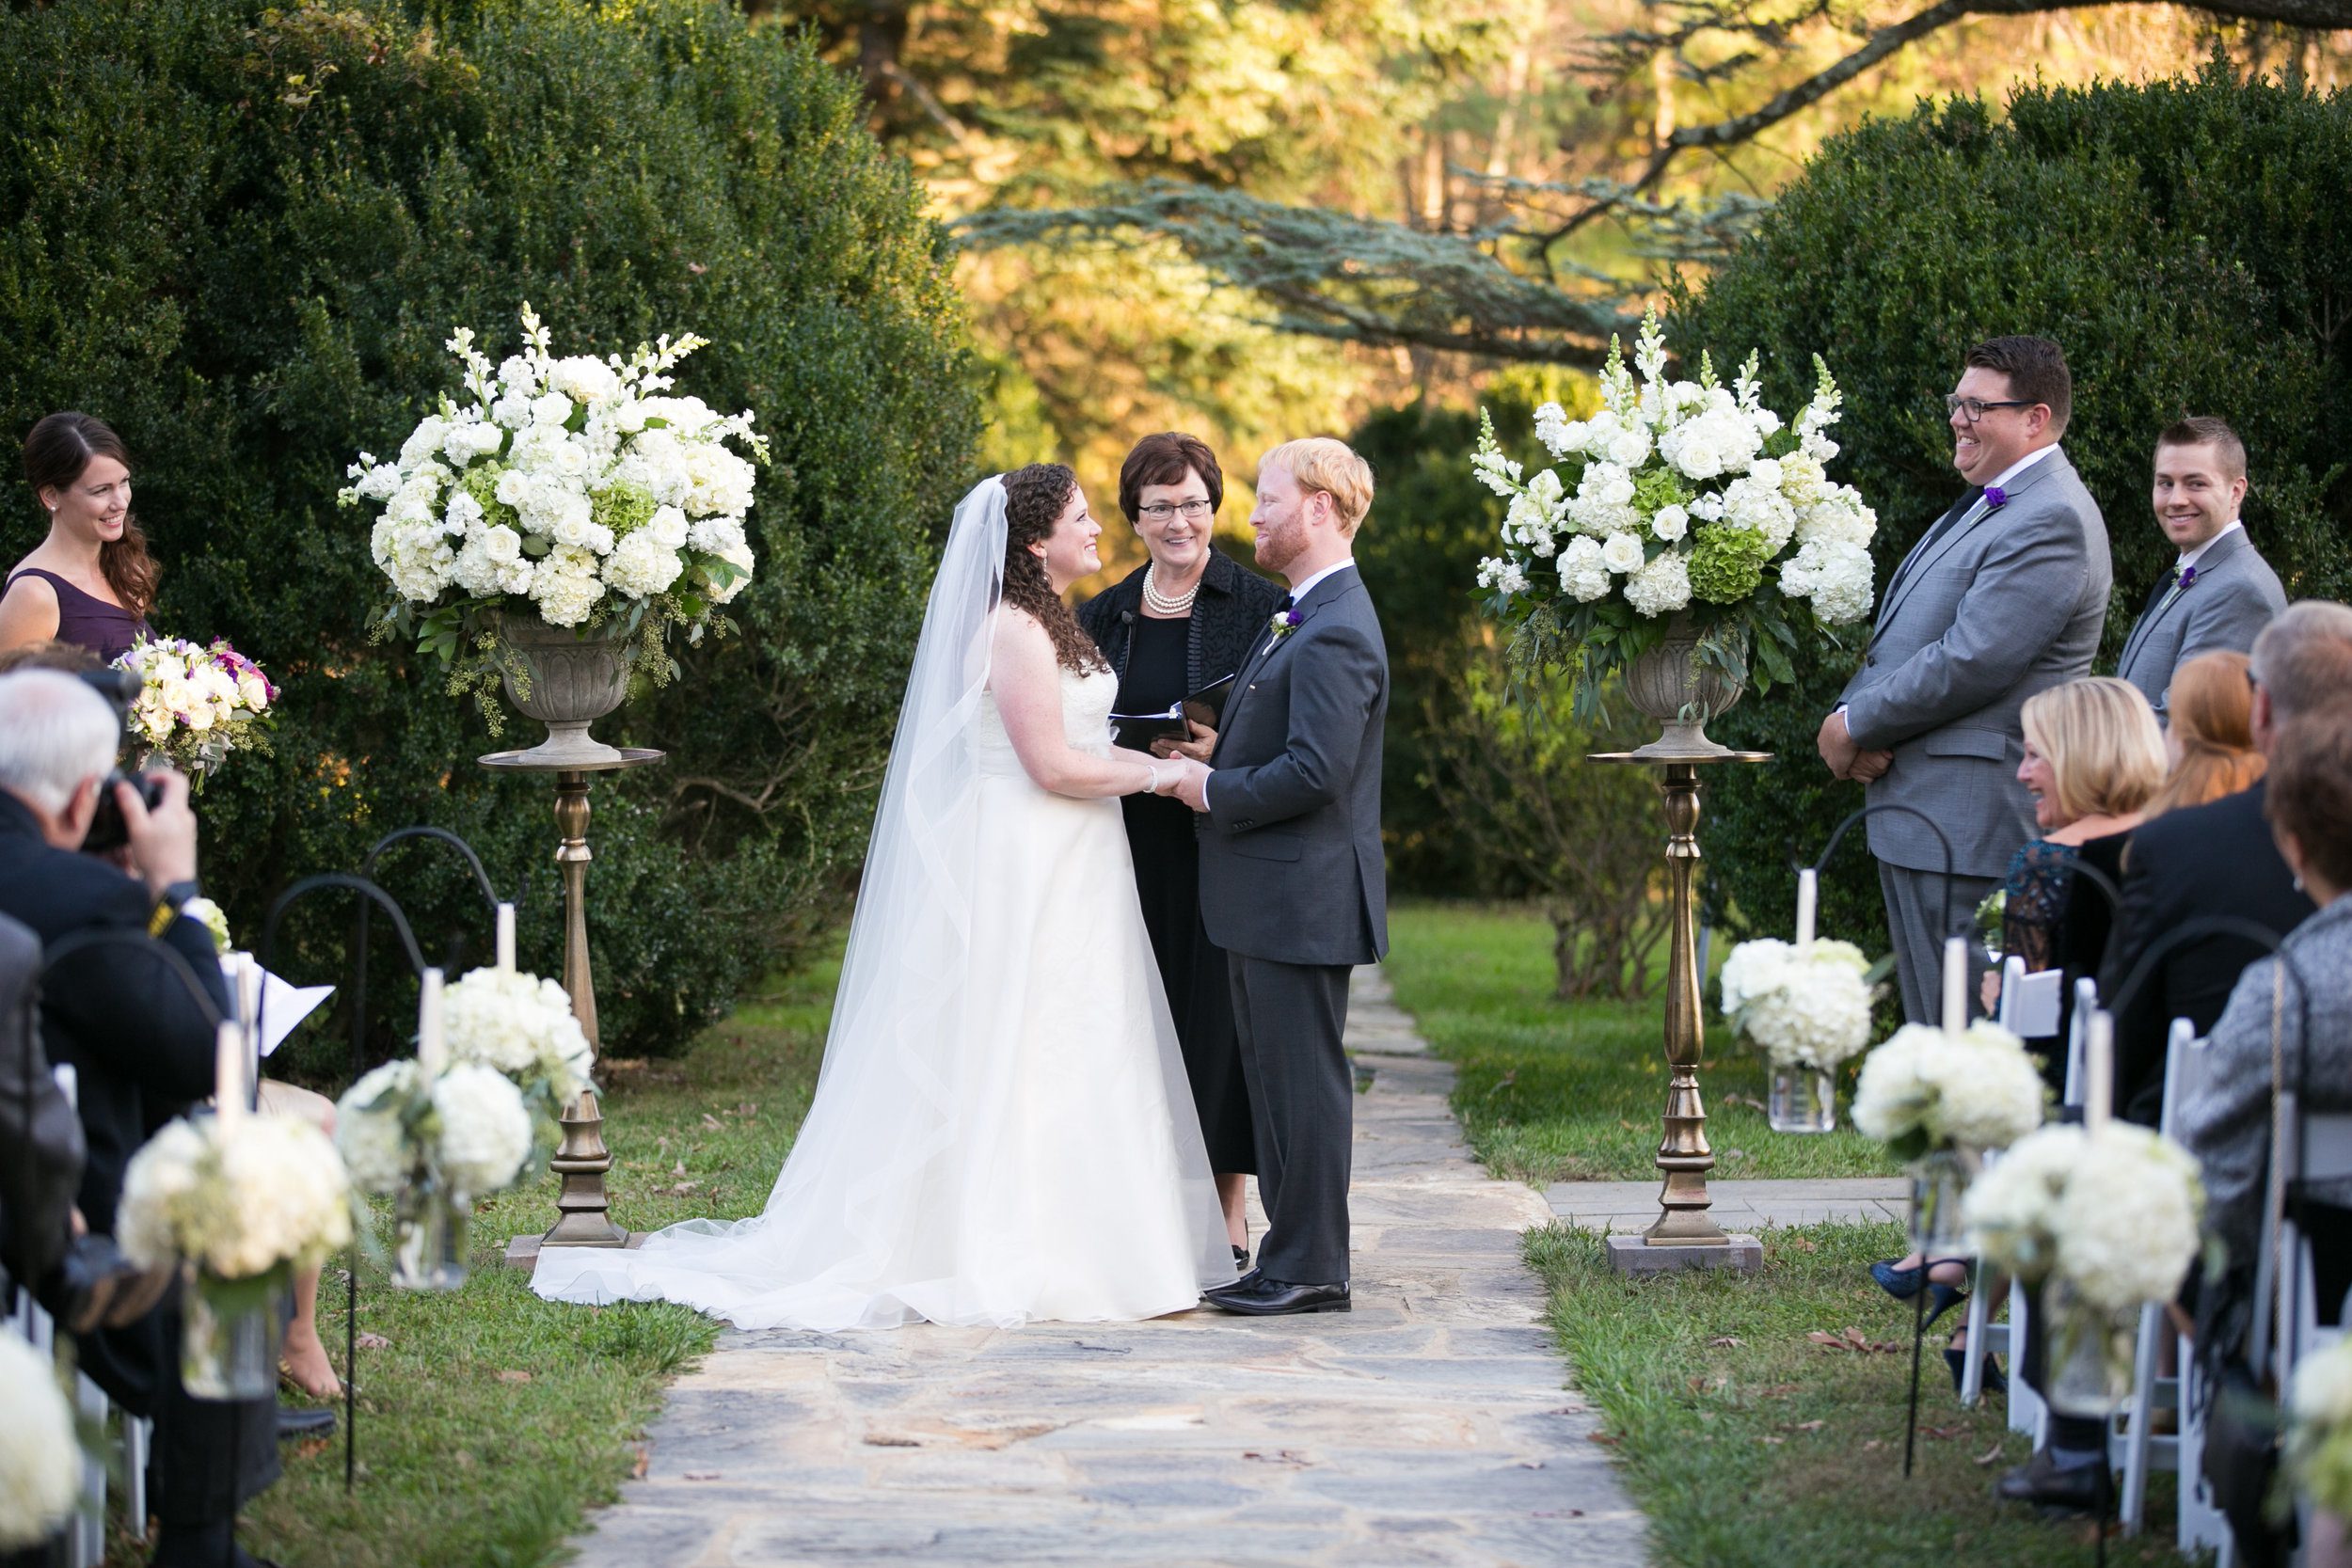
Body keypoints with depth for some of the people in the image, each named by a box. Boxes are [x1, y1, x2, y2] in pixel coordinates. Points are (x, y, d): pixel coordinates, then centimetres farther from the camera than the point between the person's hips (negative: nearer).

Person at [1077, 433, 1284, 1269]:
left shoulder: (1260, 604, -1)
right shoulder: (1105, 614, 11)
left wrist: (1220, 747, -18)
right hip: (1133, 847, 4)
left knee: (1219, 1011, -2)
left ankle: (1229, 1204, 6)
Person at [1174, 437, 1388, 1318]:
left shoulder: (1335, 634, -18)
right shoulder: (1303, 618, 16)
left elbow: (1315, 771, -25)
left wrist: (1213, 793, -14)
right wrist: (1212, 763, 8)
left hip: (1301, 898, -11)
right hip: (1268, 900, 11)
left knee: (1304, 1078, -5)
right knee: (1273, 1080, 14)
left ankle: (1310, 1269, 0)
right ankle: (1292, 1257, 20)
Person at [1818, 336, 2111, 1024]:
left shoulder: (2051, 521, -15)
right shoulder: (1983, 506, 19)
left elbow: (1969, 663, -21)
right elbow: (1902, 636, 20)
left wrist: (1853, 727, -10)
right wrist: (1852, 713, -1)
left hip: (1969, 827, -11)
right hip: (1919, 816, 11)